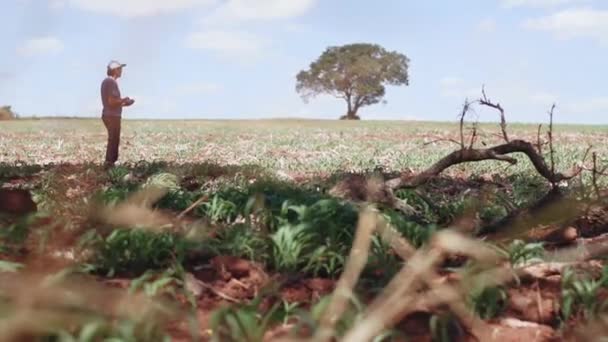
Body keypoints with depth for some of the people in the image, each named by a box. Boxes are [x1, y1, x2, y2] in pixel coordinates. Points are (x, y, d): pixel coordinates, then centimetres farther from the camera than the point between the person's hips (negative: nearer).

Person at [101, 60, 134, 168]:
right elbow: (112, 101, -22)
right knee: (114, 141, -6)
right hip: (113, 116, -10)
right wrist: (124, 100, -7)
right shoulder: (112, 82, -15)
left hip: (109, 115, 10)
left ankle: (109, 163, 19)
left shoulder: (106, 81, 17)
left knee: (113, 140, 15)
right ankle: (110, 163, -4)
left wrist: (123, 102, 15)